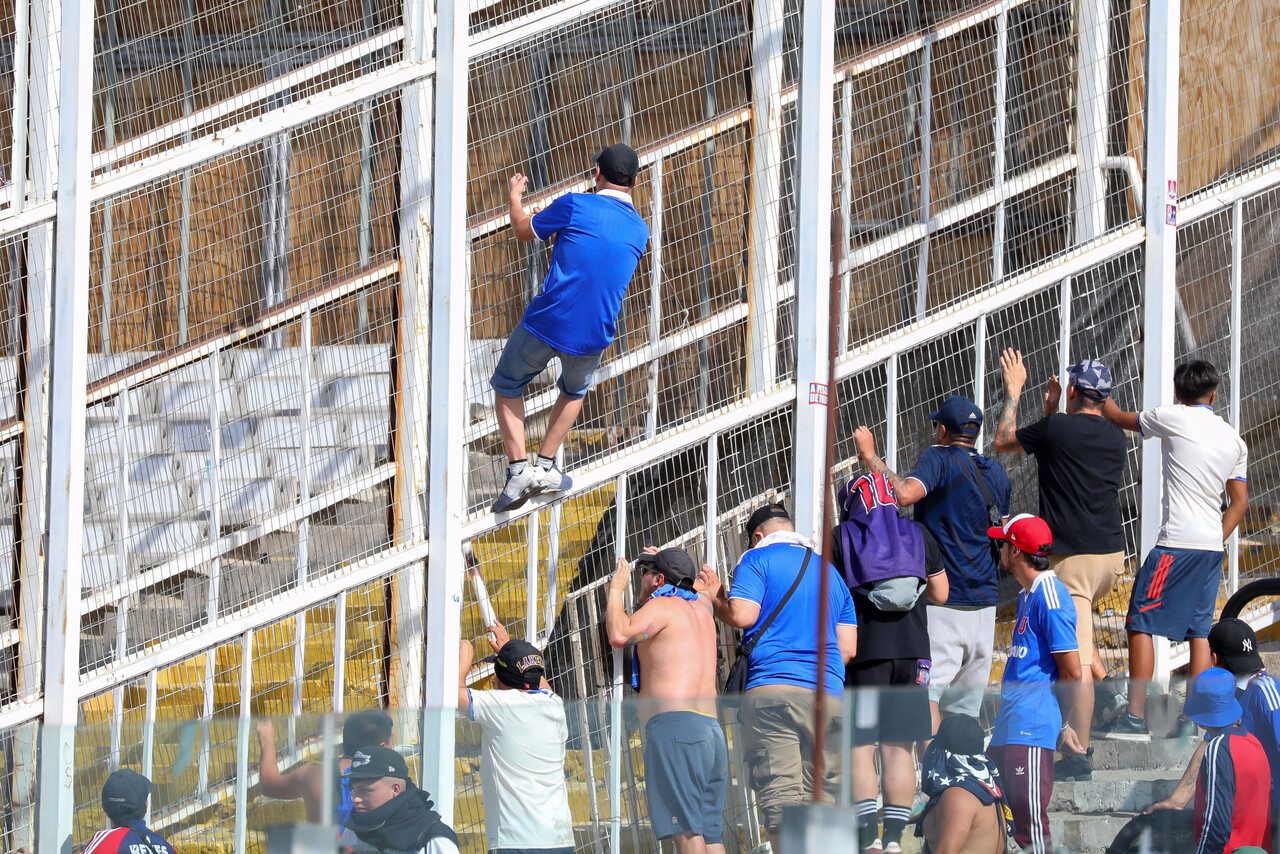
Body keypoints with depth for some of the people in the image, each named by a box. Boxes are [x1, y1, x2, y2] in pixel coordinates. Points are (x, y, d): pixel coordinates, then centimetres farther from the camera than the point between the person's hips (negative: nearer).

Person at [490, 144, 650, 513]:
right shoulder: (639, 231, 7)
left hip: (546, 324, -4)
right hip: (593, 337, 4)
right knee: (574, 391, 34)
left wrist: (515, 195, 27)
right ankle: (546, 465, 26)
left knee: (507, 386, 18)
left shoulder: (575, 205, -7)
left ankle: (519, 468, 1)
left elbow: (523, 230, 6)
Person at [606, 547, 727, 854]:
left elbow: (619, 635, -17)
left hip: (675, 726, -8)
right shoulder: (700, 608, 23)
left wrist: (616, 589, -2)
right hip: (711, 729, 8)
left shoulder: (663, 606, -1)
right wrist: (669, 562, 54)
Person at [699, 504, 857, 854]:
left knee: (780, 796, -12)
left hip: (773, 687, -5)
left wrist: (714, 599, 11)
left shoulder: (759, 559, 6)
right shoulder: (830, 572, 24)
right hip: (829, 694, 5)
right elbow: (848, 648, 18)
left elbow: (742, 615, -8)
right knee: (822, 795, 7)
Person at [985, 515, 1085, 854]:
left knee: (1029, 813, -11)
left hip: (1033, 726, -10)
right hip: (1010, 727, 10)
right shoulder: (1027, 595, 19)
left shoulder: (1049, 597, -13)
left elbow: (1072, 673, -15)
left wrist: (1062, 725, -6)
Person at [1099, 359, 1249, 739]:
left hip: (1177, 544, -6)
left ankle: (1136, 717, -7)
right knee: (1199, 630, 9)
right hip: (1212, 545, 6)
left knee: (1141, 623, -2)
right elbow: (1240, 500, 14)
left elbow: (1119, 418, 11)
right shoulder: (1233, 438, 12)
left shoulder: (1173, 419, -5)